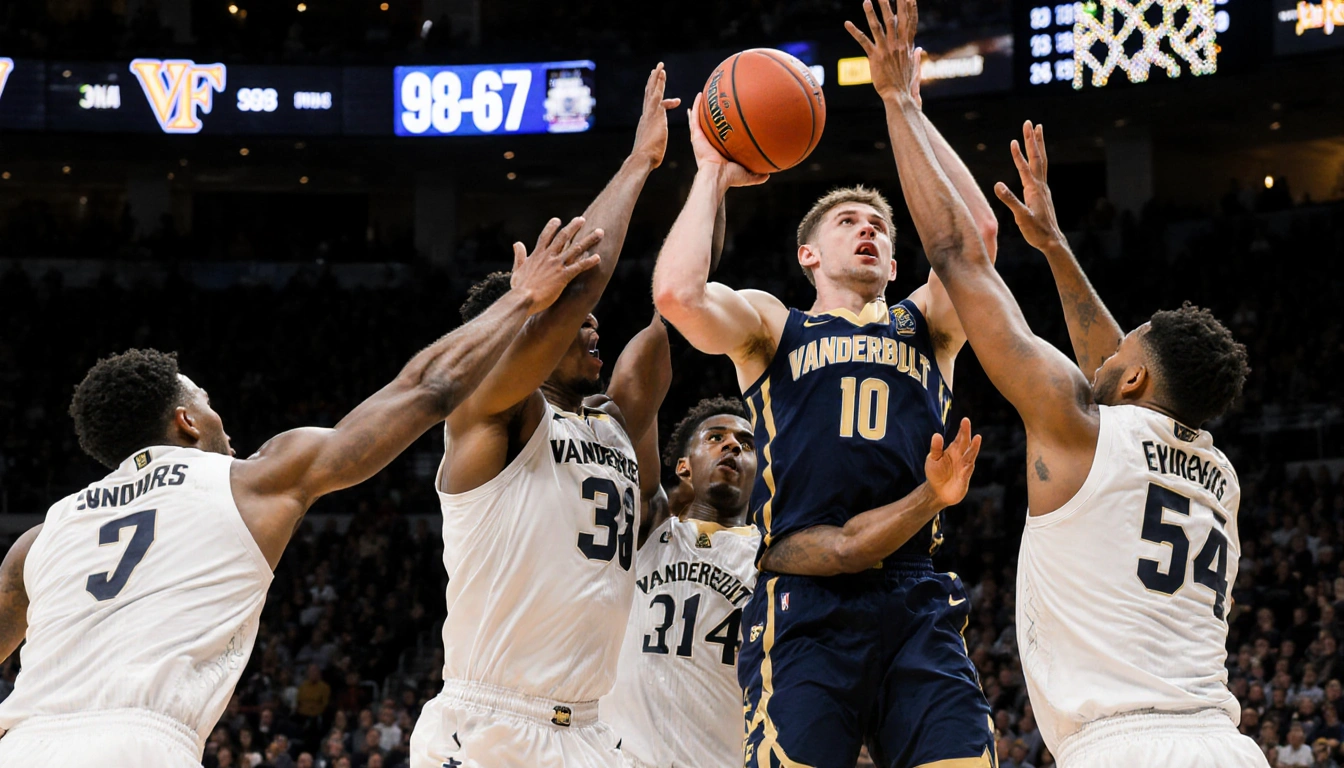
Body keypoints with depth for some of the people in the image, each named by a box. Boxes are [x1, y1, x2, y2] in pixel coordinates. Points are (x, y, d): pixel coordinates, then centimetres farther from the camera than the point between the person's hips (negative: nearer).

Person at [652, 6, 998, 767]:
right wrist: (712, 176, 9)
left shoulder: (925, 327, 23)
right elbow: (677, 293, -4)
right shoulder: (770, 324, 17)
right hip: (804, 609, -2)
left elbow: (977, 233, 5)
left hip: (917, 605, 2)